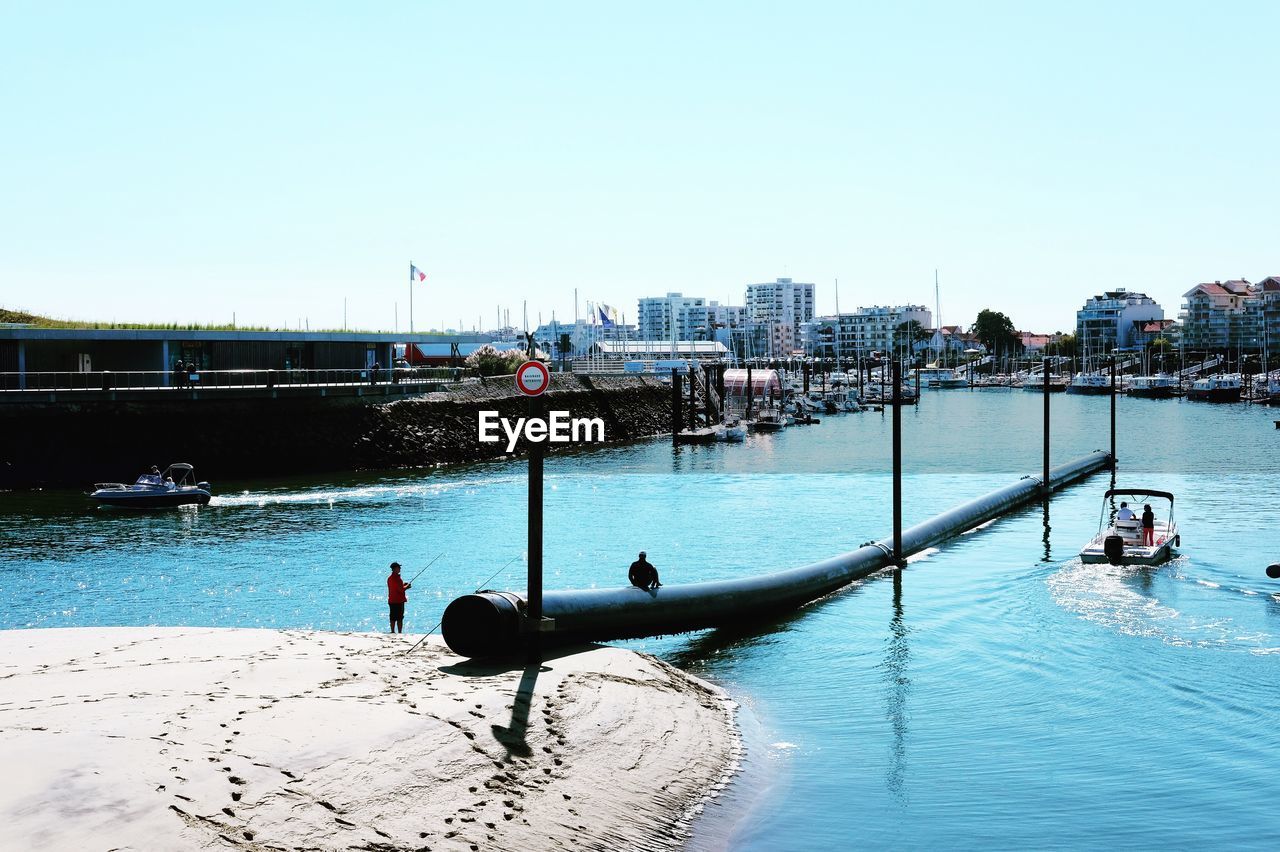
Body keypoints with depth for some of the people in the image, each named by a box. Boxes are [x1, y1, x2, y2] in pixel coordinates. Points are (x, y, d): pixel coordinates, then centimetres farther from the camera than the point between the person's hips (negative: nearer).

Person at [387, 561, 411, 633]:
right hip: (399, 601, -8)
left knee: (393, 618, 11)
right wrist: (407, 586, -2)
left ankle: (392, 632, 15)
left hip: (391, 601, 8)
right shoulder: (396, 578, -18)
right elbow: (401, 589, -19)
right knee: (399, 618, -4)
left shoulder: (389, 578, 11)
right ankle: (399, 632, -4)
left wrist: (403, 585, 14)